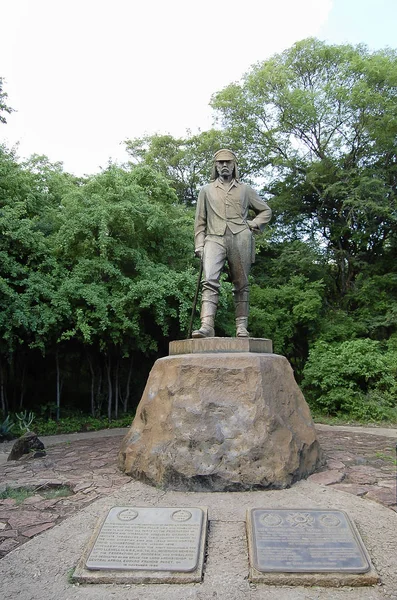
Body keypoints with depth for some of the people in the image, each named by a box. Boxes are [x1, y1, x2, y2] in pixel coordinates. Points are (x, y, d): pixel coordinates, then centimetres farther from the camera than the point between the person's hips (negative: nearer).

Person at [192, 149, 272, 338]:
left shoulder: (245, 189, 19)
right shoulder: (207, 190, 21)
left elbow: (266, 210, 25)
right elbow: (200, 221, 17)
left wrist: (254, 223, 6)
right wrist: (199, 245, 6)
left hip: (240, 239, 1)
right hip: (215, 239, -1)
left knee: (241, 285, 1)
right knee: (209, 280, -20)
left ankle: (241, 326, 5)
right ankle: (207, 326, -29)